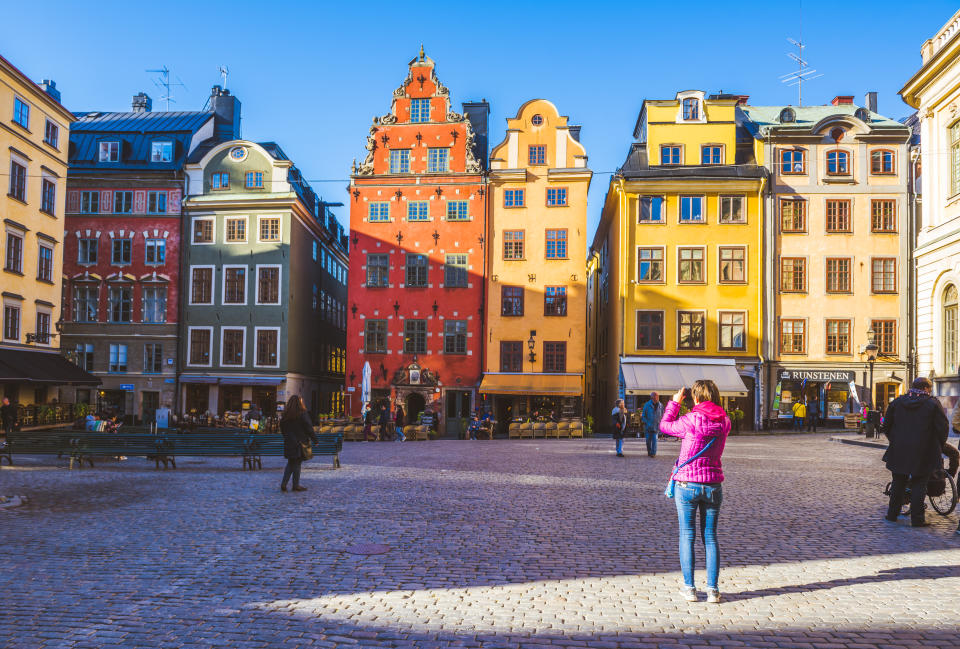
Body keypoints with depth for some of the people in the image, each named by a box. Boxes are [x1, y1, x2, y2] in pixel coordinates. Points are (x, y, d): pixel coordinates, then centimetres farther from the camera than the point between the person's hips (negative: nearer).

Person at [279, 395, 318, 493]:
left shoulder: (286, 414, 4)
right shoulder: (302, 414, -13)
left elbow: (282, 429, 12)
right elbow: (309, 428, -11)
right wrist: (315, 439, -2)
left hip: (289, 443, 5)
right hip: (300, 443, -5)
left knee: (290, 464, 15)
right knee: (297, 464, 3)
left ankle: (284, 484, 7)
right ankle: (296, 485, 9)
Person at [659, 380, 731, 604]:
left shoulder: (691, 420, -14)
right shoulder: (724, 421, -1)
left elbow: (665, 426, 3)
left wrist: (675, 402, 14)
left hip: (686, 483, -4)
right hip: (713, 484, 4)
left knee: (686, 535, 7)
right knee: (710, 537, 11)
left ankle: (689, 588, 9)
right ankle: (713, 590, 10)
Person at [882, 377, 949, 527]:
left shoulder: (897, 402, 5)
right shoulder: (933, 404, -7)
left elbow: (886, 426, 9)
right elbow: (942, 428, -7)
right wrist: (939, 447, 6)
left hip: (899, 451, 4)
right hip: (923, 453, -3)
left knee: (898, 483, 14)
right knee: (919, 485, 3)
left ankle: (892, 514, 20)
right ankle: (917, 519, 4)